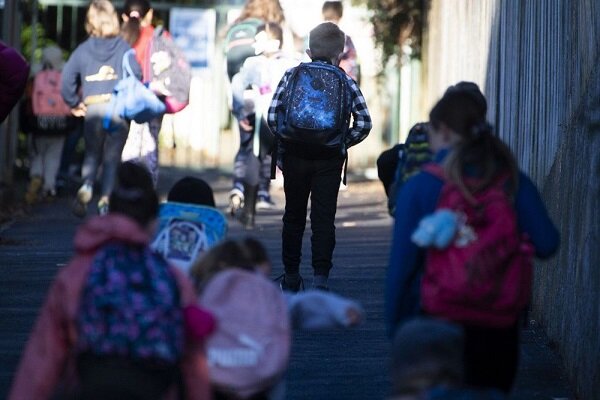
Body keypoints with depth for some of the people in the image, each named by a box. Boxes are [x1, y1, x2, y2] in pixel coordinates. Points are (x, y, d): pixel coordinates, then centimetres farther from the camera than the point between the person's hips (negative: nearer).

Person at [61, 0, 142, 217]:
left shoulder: (83, 50, 4)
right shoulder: (123, 47, -1)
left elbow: (67, 77, -1)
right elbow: (136, 75, -9)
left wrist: (74, 104, 8)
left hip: (92, 109, 1)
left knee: (92, 153, 16)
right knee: (112, 156, 9)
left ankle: (86, 186, -11)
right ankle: (105, 198, 0)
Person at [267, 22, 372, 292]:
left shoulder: (292, 75, 3)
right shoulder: (346, 82, 3)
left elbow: (273, 116, -3)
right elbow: (363, 124, -3)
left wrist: (283, 143, 9)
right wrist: (343, 143, 10)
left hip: (295, 155, 1)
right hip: (329, 159, -1)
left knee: (294, 216, 14)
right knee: (324, 219, 2)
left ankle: (291, 278, 22)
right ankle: (320, 278, -10)